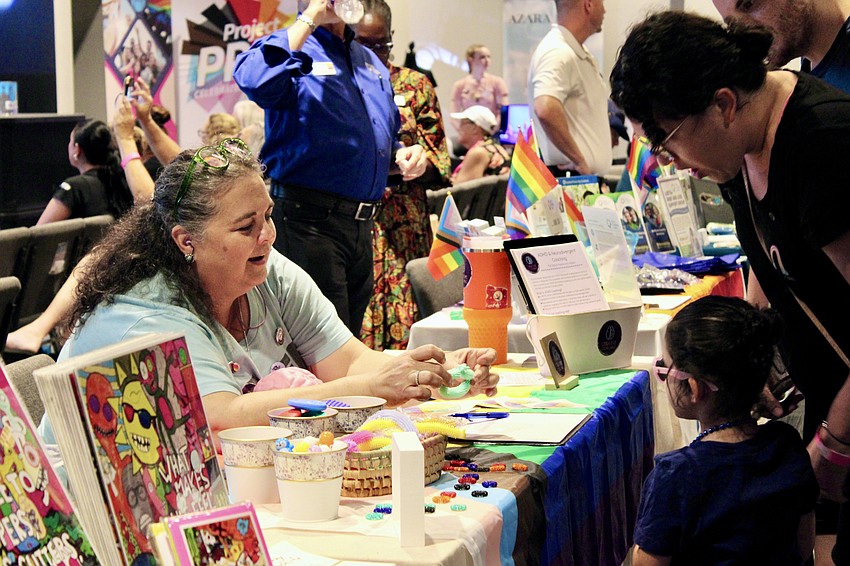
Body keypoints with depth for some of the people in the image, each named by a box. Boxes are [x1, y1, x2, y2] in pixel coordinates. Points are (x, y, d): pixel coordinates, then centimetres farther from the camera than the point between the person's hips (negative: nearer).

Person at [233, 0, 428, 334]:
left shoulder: (371, 62, 20)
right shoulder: (290, 48, -3)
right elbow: (254, 81, -28)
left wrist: (403, 155, 7)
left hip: (362, 226, 8)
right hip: (310, 220, -8)